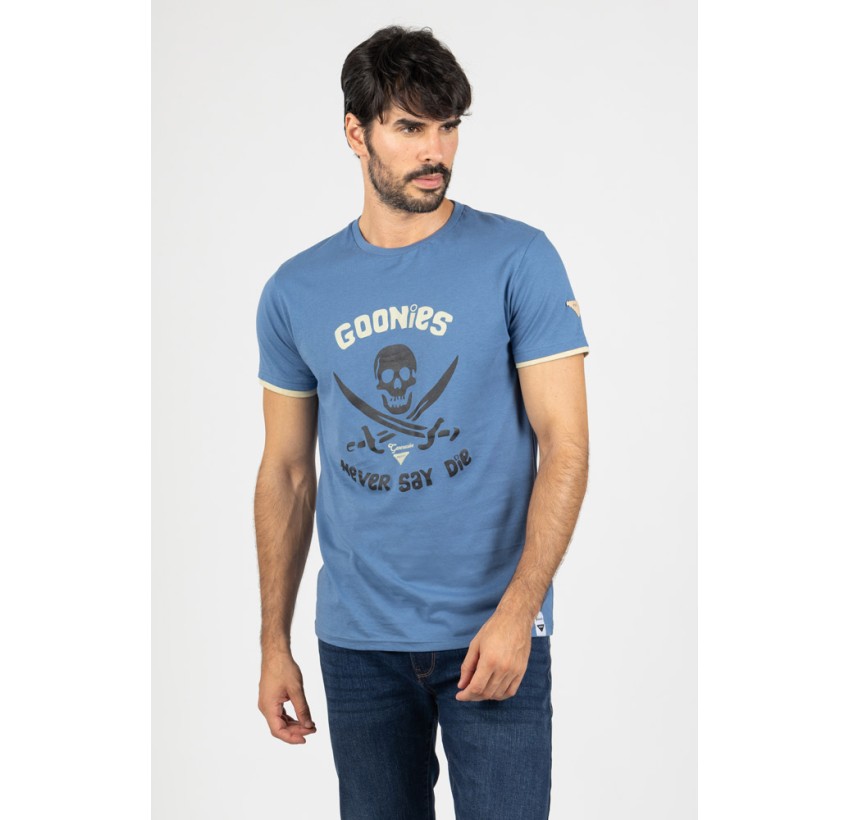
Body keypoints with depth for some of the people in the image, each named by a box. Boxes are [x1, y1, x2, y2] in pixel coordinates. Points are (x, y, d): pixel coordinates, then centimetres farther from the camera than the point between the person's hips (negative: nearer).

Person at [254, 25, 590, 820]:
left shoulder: (519, 260, -5)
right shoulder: (296, 292, 4)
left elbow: (564, 443, -8)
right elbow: (287, 472, 10)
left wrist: (516, 612, -17)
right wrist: (274, 645, 7)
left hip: (492, 633, -3)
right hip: (358, 641, 3)